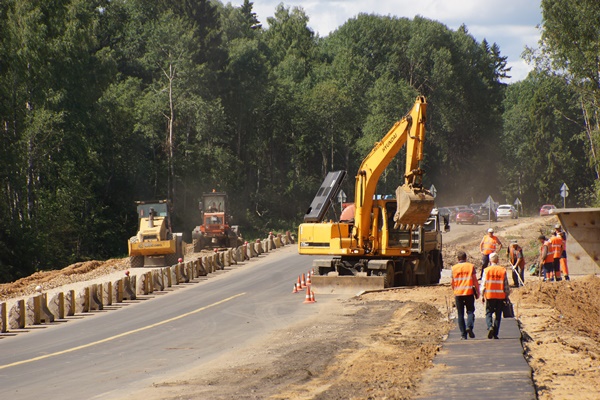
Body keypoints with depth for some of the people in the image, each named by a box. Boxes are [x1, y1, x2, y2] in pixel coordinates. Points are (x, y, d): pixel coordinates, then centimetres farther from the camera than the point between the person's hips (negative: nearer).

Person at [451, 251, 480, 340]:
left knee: (460, 314, 6)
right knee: (470, 311, 8)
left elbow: (453, 283, 10)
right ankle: (469, 327, -19)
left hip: (458, 293, 1)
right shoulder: (471, 266, 1)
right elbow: (475, 281, -1)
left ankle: (463, 334, 3)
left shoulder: (454, 268, 5)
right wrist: (477, 292, 7)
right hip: (469, 292, -1)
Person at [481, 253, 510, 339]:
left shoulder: (487, 270, -3)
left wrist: (482, 295, 6)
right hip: (500, 296, 1)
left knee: (489, 313, 7)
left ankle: (490, 326, -20)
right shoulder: (503, 270, 0)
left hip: (489, 296, -1)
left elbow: (483, 284, -2)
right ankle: (495, 334, 7)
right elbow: (506, 285, 3)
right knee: (498, 315, 8)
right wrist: (506, 296, 11)